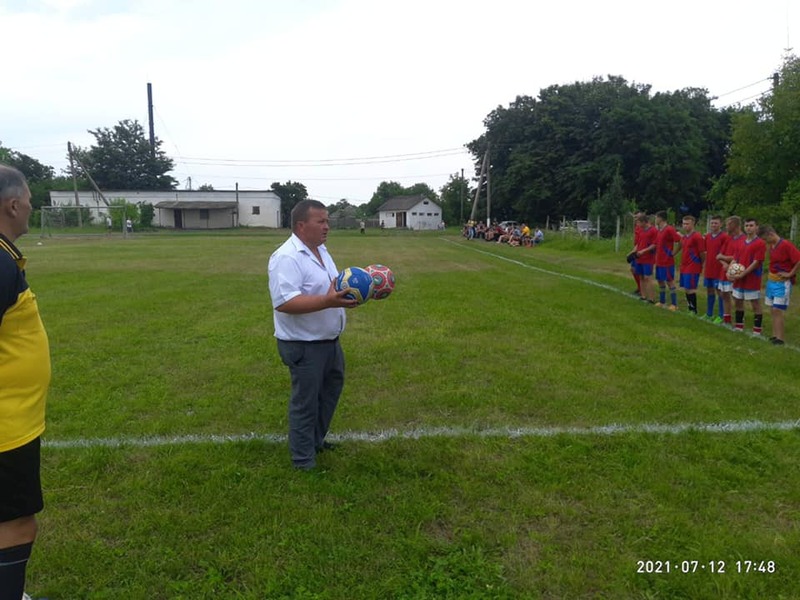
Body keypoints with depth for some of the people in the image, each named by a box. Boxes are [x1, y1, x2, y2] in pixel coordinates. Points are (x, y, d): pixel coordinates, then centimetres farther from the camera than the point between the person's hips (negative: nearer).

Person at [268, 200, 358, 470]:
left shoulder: (320, 251, 8)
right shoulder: (286, 257, -23)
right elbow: (284, 302, -33)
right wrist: (328, 301, -41)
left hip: (329, 339, 10)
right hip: (304, 345, -10)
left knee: (331, 389, 24)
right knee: (305, 402, 3)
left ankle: (315, 441, 43)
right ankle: (304, 461, 20)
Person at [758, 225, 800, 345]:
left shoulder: (786, 245, -17)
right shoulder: (771, 246, 8)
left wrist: (790, 274, -15)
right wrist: (770, 277, 10)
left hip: (782, 283, -8)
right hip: (771, 281, 8)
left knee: (778, 311, -9)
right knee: (773, 311, 11)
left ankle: (780, 339, -4)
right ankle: (774, 336, 17)